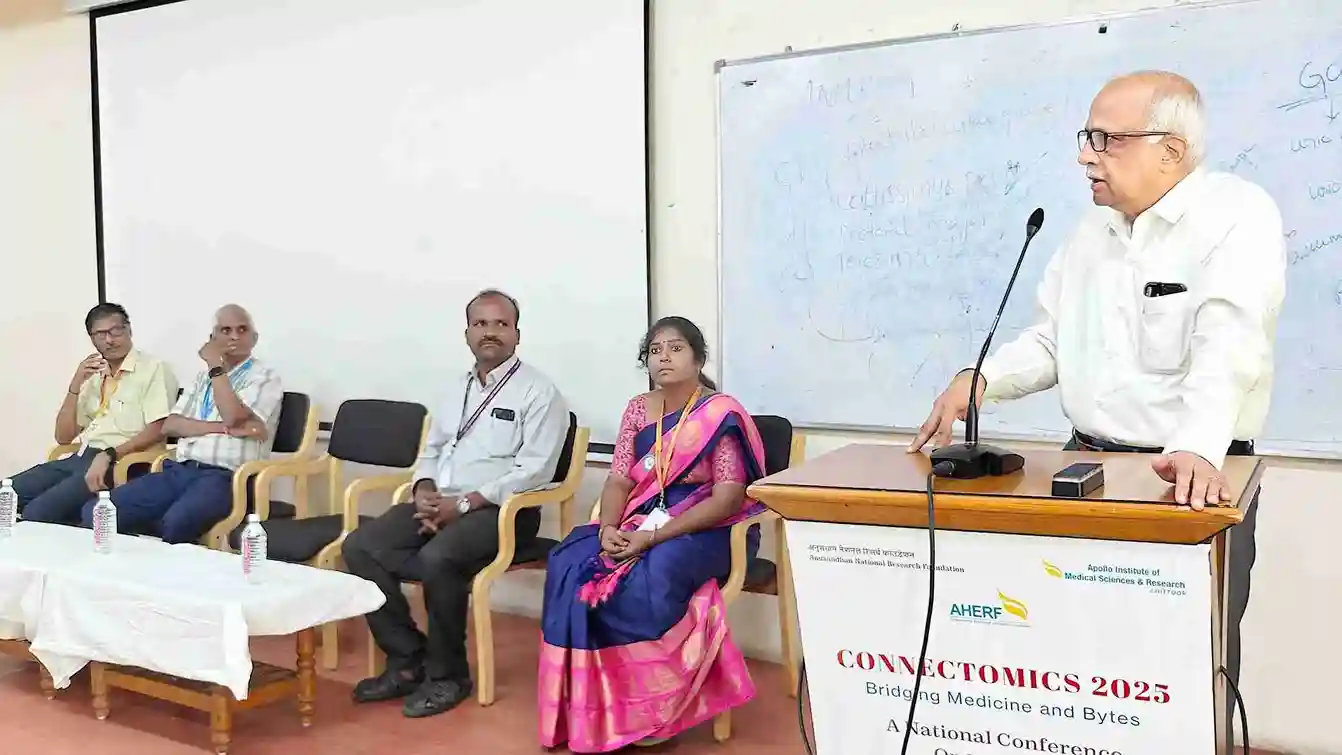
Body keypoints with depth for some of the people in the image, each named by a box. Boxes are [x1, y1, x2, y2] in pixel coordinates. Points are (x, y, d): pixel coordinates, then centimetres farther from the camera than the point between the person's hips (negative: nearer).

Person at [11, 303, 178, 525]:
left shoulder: (152, 369, -2)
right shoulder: (93, 376, 20)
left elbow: (157, 431, -13)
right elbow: (63, 437, 15)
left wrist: (108, 455, -22)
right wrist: (76, 384, 4)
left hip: (118, 464, -7)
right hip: (79, 457, 8)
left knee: (36, 513, -24)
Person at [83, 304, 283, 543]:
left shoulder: (265, 378, 4)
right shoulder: (204, 376, 23)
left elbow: (233, 417, -14)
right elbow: (170, 425, 10)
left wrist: (215, 365, -6)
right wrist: (223, 427, -6)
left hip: (225, 477, -6)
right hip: (180, 471, 6)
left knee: (175, 524, -38)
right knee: (96, 513, -13)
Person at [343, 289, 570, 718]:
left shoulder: (538, 391, -4)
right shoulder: (457, 388, 19)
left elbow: (535, 471, -14)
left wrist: (464, 503, -19)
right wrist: (425, 491, -2)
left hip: (499, 510, -7)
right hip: (439, 504, 7)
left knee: (437, 559, -34)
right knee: (360, 547, -13)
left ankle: (447, 674, -13)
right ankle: (407, 660, -4)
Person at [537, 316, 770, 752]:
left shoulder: (721, 413, -9)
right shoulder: (638, 410, 10)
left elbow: (728, 499, -16)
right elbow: (619, 481, 7)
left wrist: (654, 537, -23)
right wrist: (609, 527, -16)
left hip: (708, 530, -5)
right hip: (640, 523, 6)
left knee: (648, 578, -35)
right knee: (570, 566, -21)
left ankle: (653, 708, -15)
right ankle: (587, 705, -13)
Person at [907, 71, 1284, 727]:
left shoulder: (1238, 217, -9)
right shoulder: (1093, 231, 14)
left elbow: (1228, 346, -25)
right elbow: (1051, 342, 13)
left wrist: (1197, 449, -40)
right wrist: (981, 379, -4)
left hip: (1192, 478, -6)